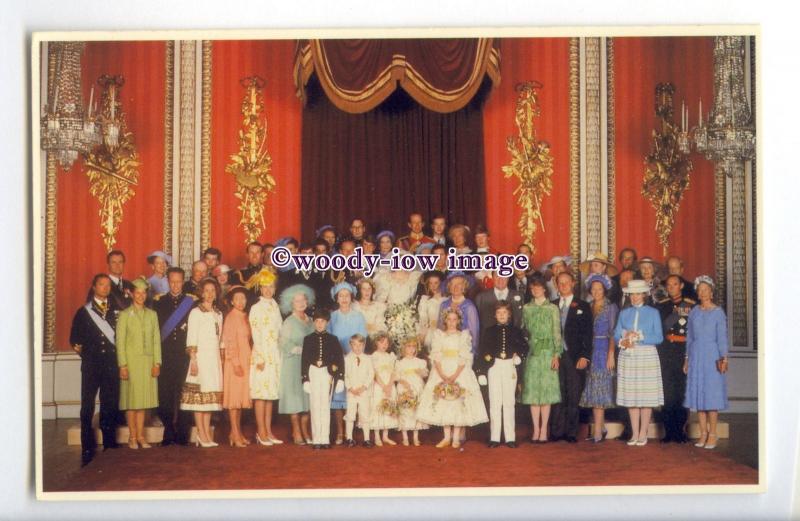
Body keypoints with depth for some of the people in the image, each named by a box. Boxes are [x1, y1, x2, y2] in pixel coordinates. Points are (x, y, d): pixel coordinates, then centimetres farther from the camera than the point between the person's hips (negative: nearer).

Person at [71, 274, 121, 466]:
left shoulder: (116, 311, 11)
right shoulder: (83, 312, 8)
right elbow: (74, 338, 11)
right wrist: (80, 348, -2)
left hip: (111, 365, 1)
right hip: (91, 365, -1)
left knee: (110, 406, 3)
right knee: (88, 407, -3)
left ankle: (110, 447, 10)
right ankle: (87, 450, 1)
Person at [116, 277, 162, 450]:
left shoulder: (152, 315, 11)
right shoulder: (125, 315, 1)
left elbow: (156, 340, 9)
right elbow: (120, 341, -3)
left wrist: (157, 363, 1)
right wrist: (122, 365, -10)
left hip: (148, 363, 3)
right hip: (131, 362, -3)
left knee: (143, 399, 5)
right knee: (131, 400, -1)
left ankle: (140, 436, 11)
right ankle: (132, 437, 6)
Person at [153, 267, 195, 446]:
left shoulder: (191, 302, 9)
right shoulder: (159, 302, 11)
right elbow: (156, 327, 8)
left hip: (184, 355, -1)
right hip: (165, 355, 1)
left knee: (183, 394, -4)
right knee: (165, 395, -2)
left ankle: (182, 433, 3)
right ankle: (169, 432, 7)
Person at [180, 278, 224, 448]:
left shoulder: (218, 314, 16)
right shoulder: (196, 312, -1)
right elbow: (191, 338, -7)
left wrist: (221, 358, 9)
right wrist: (193, 360, -14)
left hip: (215, 357, 6)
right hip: (201, 356, -6)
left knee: (211, 394, 5)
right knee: (200, 394, -7)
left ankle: (207, 434, 8)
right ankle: (201, 434, -5)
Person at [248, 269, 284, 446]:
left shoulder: (275, 307, 15)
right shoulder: (256, 308, -4)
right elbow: (256, 335, -9)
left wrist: (280, 355, 11)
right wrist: (260, 358, -13)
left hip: (275, 354, 6)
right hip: (262, 354, -6)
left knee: (271, 392, 7)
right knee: (261, 393, -7)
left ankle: (268, 431, 11)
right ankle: (261, 432, -4)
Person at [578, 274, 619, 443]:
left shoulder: (611, 307, -1)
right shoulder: (588, 308, 12)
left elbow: (613, 333, -6)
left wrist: (611, 354, -14)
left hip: (603, 351, -5)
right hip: (590, 351, 5)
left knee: (599, 390, -8)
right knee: (593, 390, 4)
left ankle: (597, 431, -9)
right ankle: (601, 427, 11)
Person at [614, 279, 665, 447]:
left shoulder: (653, 313, 4)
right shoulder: (624, 313, 13)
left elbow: (659, 337, -3)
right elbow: (616, 335, 9)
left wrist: (639, 336, -14)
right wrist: (623, 342, -12)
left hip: (647, 357, -3)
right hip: (628, 357, 3)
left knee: (646, 396, -4)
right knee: (631, 396, 2)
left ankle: (643, 434, 2)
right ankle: (634, 433, 8)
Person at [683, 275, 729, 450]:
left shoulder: (718, 312, -2)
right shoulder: (694, 312, 9)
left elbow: (722, 337, -4)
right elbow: (689, 337, 13)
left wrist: (723, 358, -12)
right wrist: (687, 359, 11)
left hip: (712, 355, -4)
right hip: (696, 355, 4)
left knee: (712, 394, -4)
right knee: (698, 394, 4)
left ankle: (712, 434, 1)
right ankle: (703, 433, 10)